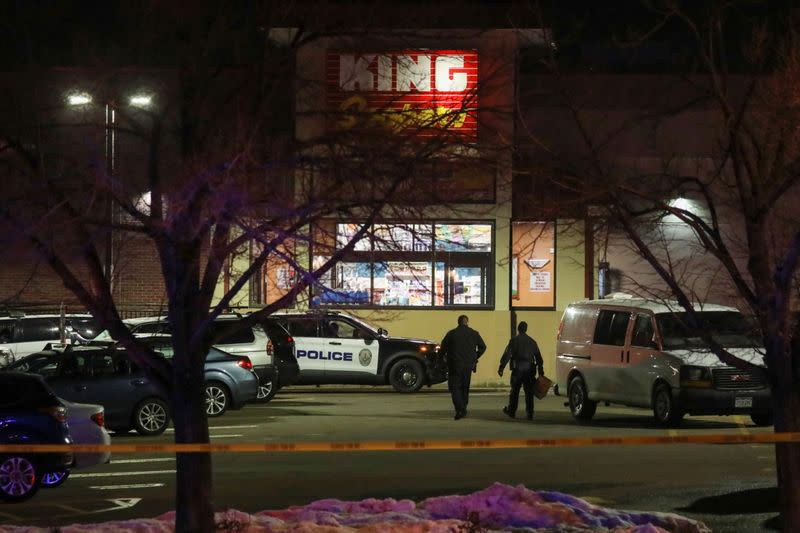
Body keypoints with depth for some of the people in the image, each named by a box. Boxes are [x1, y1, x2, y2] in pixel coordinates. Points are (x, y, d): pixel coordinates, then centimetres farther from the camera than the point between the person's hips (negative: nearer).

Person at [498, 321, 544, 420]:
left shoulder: (514, 340, -4)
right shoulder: (532, 342, 9)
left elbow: (506, 355, -9)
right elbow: (538, 357, 12)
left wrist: (501, 367, -7)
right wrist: (541, 370, 17)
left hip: (517, 370, -3)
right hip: (529, 370, 3)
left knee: (514, 391, 8)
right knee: (529, 392, 4)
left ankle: (511, 411, 14)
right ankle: (530, 414, 1)